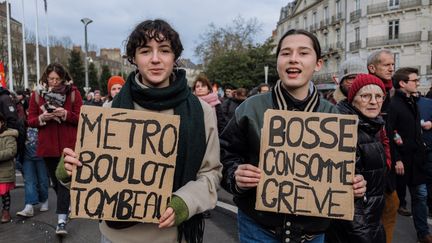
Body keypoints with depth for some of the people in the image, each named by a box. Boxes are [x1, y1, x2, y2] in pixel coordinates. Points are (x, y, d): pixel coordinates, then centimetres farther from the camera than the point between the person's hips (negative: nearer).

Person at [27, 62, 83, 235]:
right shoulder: (37, 94, 4)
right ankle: (66, 205, 40)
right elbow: (30, 121, 5)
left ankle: (61, 220, -6)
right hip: (48, 146, 3)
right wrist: (41, 118, -16)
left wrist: (65, 114, -20)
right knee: (56, 181, 16)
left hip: (68, 146, -3)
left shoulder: (73, 92, -2)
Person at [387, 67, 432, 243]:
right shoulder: (393, 105, -15)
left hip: (416, 156, 7)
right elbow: (389, 134, -19)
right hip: (402, 158, -7)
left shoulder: (412, 102, 12)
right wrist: (396, 160, -20)